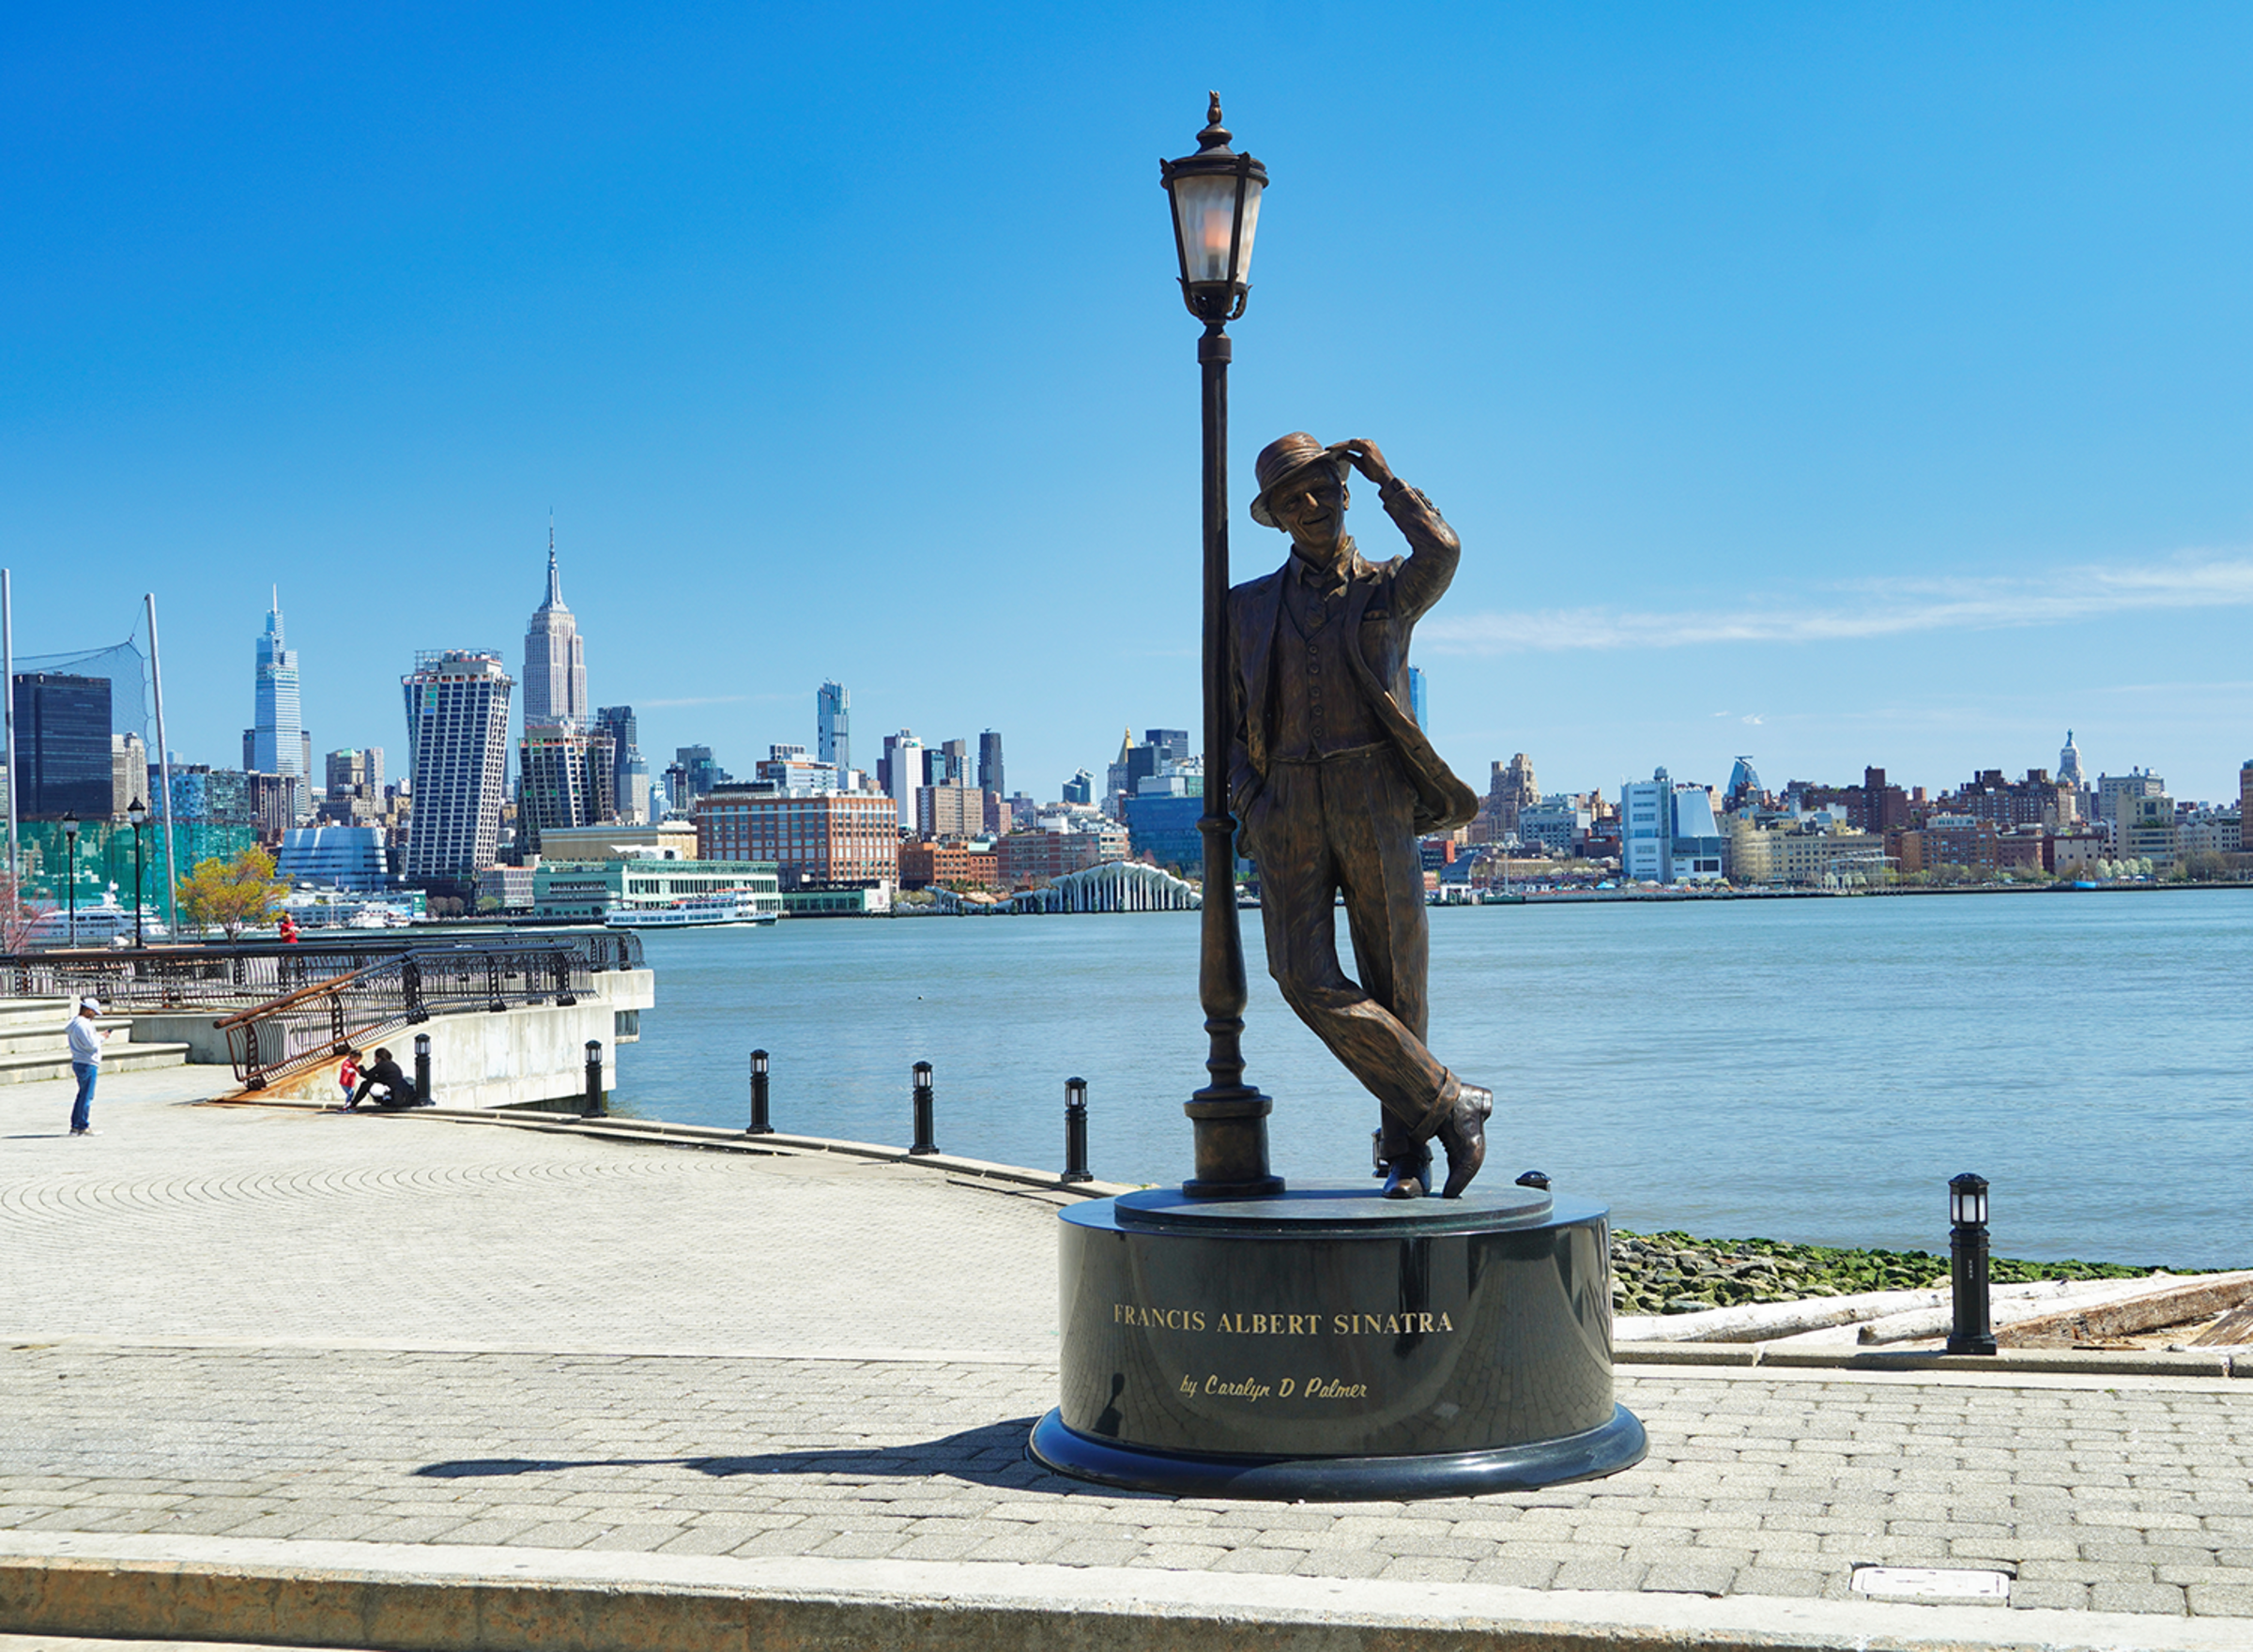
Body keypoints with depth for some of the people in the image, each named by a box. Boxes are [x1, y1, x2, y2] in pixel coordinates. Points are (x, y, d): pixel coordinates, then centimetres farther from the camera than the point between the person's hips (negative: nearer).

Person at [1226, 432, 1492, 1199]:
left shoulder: (1391, 589, 9)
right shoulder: (1251, 606, 17)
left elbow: (1441, 553, -16)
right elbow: (1233, 723, 18)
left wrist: (1386, 479, 0)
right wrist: (1248, 803, -2)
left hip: (1373, 800, -2)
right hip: (1286, 808, 2)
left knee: (1395, 978, 1)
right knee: (1307, 979, -14)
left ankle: (1404, 1155, 13)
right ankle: (1449, 1103, -7)